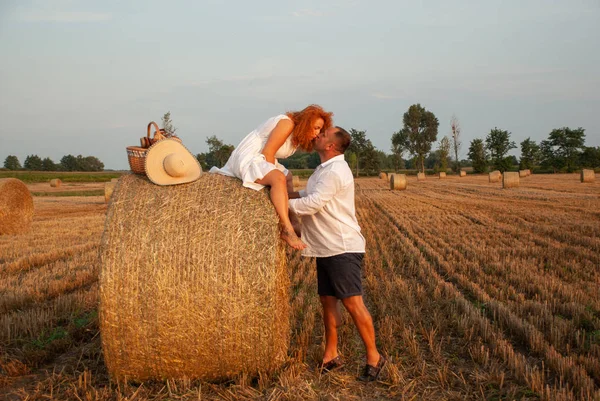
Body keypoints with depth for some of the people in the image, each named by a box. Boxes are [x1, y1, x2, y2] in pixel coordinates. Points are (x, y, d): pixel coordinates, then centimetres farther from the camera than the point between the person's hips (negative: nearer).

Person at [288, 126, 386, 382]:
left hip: (343, 249, -10)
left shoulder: (336, 171, -18)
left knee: (352, 302, -7)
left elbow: (311, 205, -22)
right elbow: (306, 195, 17)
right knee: (327, 300, 12)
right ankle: (331, 356, 22)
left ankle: (374, 357, 4)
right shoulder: (323, 169, 15)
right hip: (326, 249, 10)